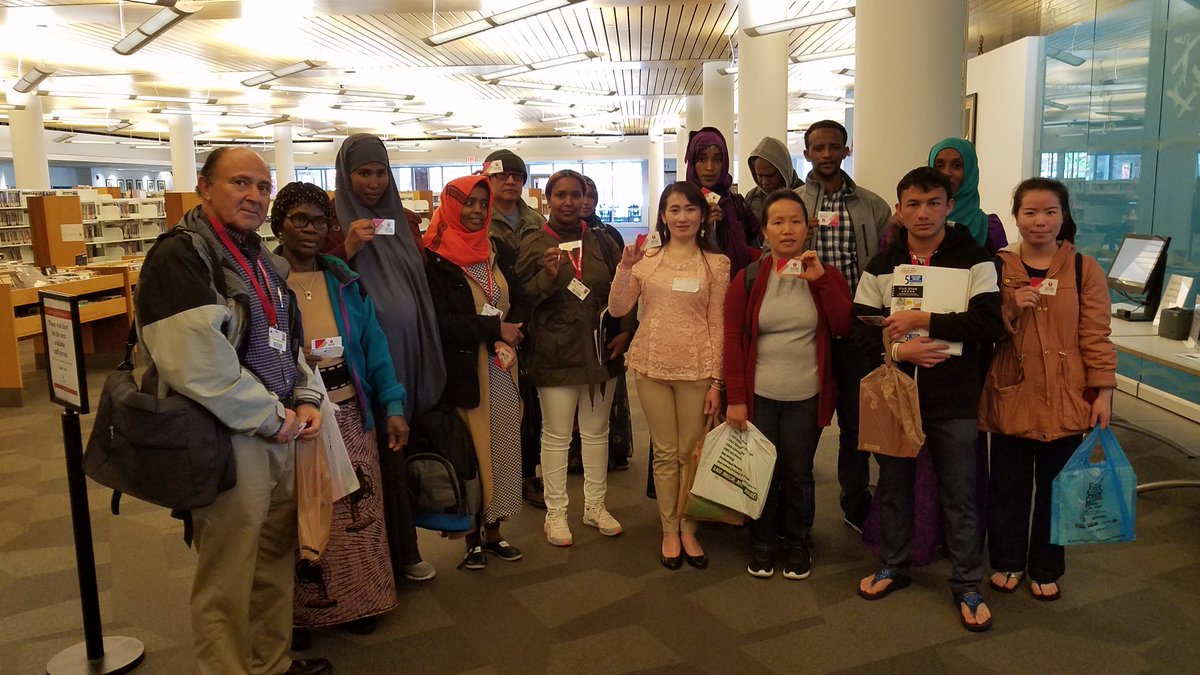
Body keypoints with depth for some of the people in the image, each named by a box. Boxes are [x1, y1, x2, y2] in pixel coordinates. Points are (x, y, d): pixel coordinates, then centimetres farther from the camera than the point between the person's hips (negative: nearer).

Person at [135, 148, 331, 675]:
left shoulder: (262, 260, 13)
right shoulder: (180, 257, -14)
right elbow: (197, 364, -24)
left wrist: (304, 400, 3)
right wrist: (271, 418, -16)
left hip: (280, 434, 9)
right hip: (227, 441, -8)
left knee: (275, 558, 19)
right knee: (228, 576, 3)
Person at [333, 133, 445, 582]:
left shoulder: (396, 221, 13)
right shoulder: (335, 222, -4)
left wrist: (425, 360, 9)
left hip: (405, 357, 5)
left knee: (401, 448, 11)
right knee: (378, 454, 0)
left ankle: (402, 549, 25)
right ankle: (392, 553, 15)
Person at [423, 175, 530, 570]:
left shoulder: (498, 252, 11)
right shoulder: (436, 258, -6)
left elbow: (520, 304, 9)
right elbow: (441, 321, -14)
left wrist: (509, 332, -11)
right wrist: (495, 328, -14)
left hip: (503, 368, 5)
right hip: (463, 371, -5)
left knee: (502, 448, 7)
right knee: (469, 452, 0)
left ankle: (493, 529, 20)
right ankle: (472, 535, 15)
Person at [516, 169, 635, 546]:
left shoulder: (601, 242, 7)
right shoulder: (533, 244, -3)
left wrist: (625, 331, -1)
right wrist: (547, 276, -23)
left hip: (601, 352, 4)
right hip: (555, 355, -3)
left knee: (597, 432, 14)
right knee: (556, 437, 5)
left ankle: (595, 505, 29)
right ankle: (556, 512, 18)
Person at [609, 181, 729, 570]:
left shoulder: (716, 264, 2)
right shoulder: (646, 259, 5)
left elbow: (718, 325, 1)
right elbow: (618, 309, -1)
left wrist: (716, 380, -4)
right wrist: (625, 267, -15)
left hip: (697, 368, -1)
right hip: (652, 365, 1)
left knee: (691, 453, 6)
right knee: (665, 453, 9)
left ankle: (688, 529, 22)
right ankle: (669, 531, 22)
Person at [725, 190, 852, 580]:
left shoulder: (826, 276, 3)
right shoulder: (748, 279, -1)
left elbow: (844, 326, -9)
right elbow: (732, 339, -4)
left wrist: (820, 279, -16)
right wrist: (735, 398, -9)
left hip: (806, 397, 1)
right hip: (759, 396, 0)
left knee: (799, 474, 8)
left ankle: (797, 544, 28)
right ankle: (763, 544, 27)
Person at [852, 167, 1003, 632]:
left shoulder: (974, 262, -3)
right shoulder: (881, 267, 4)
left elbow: (989, 323, -15)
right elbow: (860, 329, -1)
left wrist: (923, 320, -20)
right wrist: (898, 350, -19)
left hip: (953, 401, -2)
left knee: (960, 495, 7)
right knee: (893, 487, 15)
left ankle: (967, 586, 23)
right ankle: (893, 567, 35)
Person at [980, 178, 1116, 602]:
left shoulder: (1084, 269, -2)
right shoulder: (998, 267, 0)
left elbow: (1095, 335, -1)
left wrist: (1103, 392, -5)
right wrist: (1011, 310, -17)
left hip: (1066, 400, 0)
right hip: (1011, 395, 1)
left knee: (1056, 488, 11)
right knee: (1008, 486, 11)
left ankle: (1046, 569, 30)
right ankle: (1007, 562, 30)